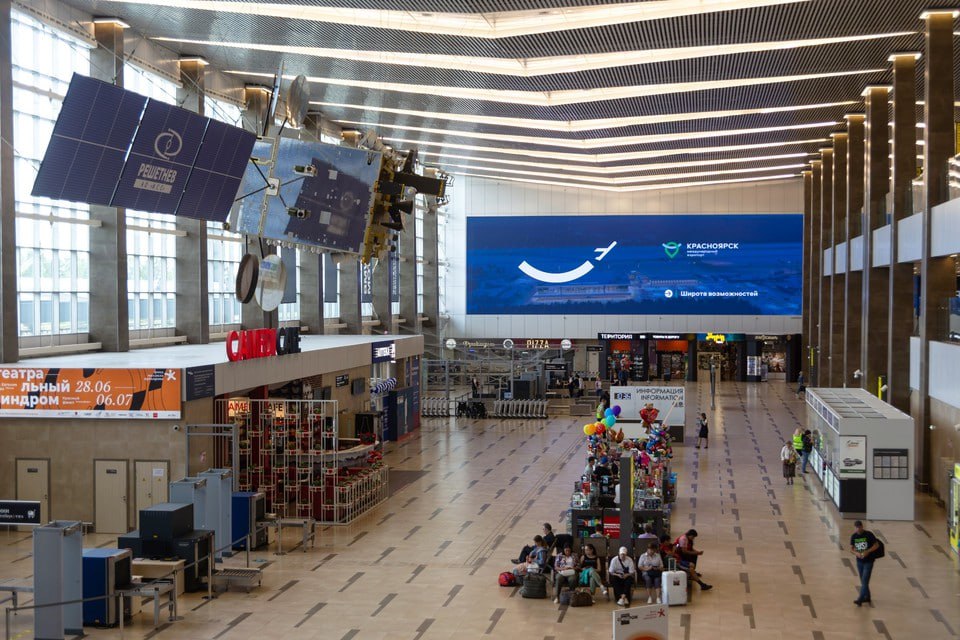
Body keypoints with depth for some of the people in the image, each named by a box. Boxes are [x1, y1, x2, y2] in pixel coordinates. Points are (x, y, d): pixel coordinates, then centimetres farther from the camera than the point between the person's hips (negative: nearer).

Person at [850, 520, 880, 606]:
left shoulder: (869, 535, -12)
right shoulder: (853, 536, 0)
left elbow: (877, 545, -8)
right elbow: (851, 549, 4)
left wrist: (868, 551, -21)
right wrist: (856, 553, -18)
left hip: (868, 561, -5)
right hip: (859, 561, 5)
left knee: (865, 580, -10)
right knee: (863, 580, 14)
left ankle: (860, 599, -14)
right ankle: (867, 597, 29)